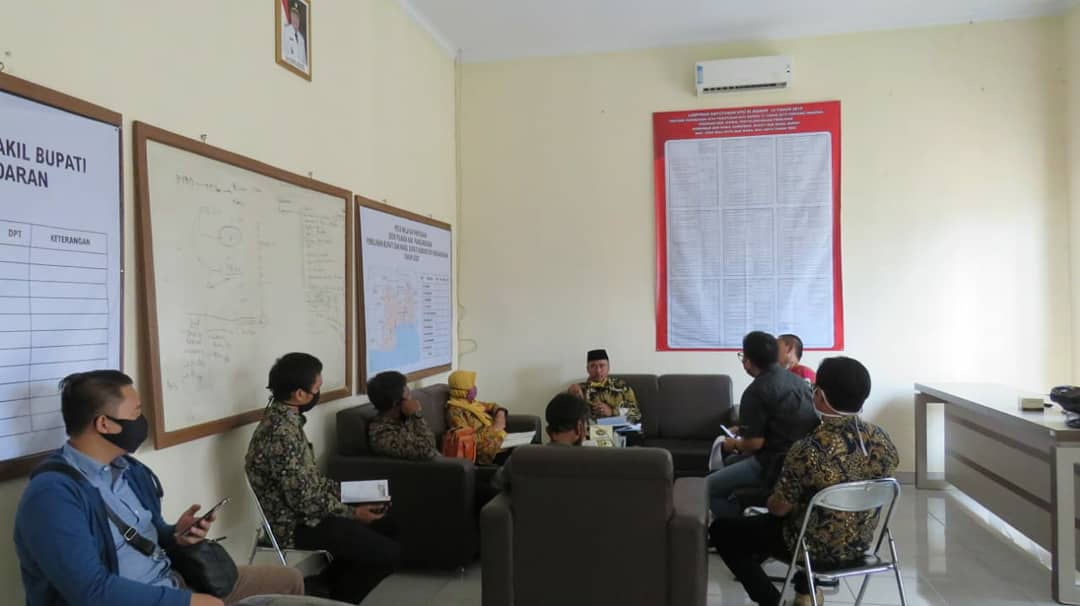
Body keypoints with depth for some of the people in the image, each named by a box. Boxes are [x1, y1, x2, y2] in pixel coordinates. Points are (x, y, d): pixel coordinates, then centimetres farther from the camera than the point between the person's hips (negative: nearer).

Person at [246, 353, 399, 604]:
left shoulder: (283, 418, 3)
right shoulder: (282, 434, -29)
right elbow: (305, 501, -26)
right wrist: (353, 513, -13)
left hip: (301, 511, 10)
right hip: (295, 524, -10)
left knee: (385, 526, 18)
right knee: (388, 553, -12)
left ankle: (333, 579, 29)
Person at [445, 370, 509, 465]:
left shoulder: (471, 403, 16)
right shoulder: (455, 411, -10)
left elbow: (492, 406, 28)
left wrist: (500, 415, 5)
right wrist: (493, 428, -16)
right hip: (486, 450, -9)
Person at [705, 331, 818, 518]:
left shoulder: (756, 392, -16)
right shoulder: (797, 380, 11)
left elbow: (754, 443, -17)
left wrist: (734, 444, 4)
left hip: (778, 464, -9)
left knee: (708, 487, -1)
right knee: (730, 463, 26)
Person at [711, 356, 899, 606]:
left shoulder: (808, 450, -30)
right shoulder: (882, 439, -11)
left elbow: (779, 508, -18)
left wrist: (770, 501, 5)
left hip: (817, 548, -6)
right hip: (860, 544, 6)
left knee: (721, 529, 9)